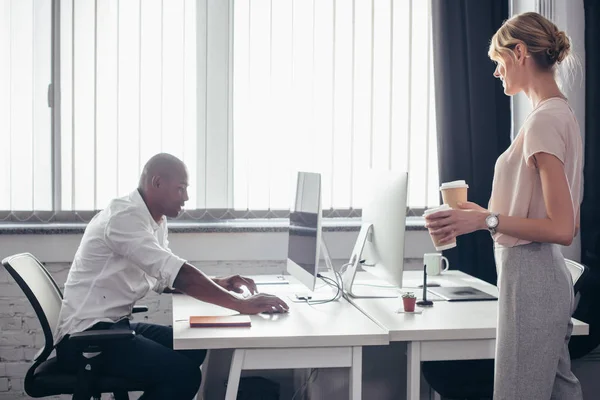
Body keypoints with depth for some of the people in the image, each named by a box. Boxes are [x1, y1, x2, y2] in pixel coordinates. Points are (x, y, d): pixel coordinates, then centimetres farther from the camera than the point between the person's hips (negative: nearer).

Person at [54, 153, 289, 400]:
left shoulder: (155, 221, 10)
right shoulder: (125, 217, -21)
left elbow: (166, 279, 18)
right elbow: (179, 274, -29)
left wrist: (218, 283, 2)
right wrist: (240, 304, -26)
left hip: (112, 325, 10)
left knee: (192, 350, 6)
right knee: (183, 372, -19)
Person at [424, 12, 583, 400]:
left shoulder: (544, 120, -16)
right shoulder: (562, 114, 13)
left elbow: (562, 228, -19)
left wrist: (486, 220, -20)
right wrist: (483, 212, 16)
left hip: (530, 279, -10)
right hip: (549, 278, 10)